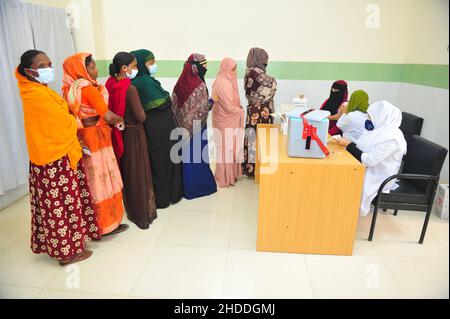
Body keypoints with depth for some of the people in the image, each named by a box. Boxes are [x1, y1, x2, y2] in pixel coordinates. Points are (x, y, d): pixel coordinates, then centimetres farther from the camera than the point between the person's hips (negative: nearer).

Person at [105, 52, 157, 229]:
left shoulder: (110, 84, 0)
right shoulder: (130, 89, -21)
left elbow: (110, 109, 10)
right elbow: (141, 117, -17)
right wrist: (141, 111, 1)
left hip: (119, 133, 7)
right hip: (133, 134, -7)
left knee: (124, 170, 19)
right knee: (137, 173, 5)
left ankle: (129, 207, 36)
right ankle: (141, 214, 18)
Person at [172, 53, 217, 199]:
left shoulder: (180, 82, 2)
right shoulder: (199, 85, -17)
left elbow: (174, 105, 6)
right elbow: (202, 109, -19)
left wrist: (181, 121, 14)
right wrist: (210, 103, 0)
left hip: (183, 125, 6)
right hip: (196, 125, -6)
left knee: (186, 154, 14)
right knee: (197, 154, 6)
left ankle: (186, 186, 25)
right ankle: (198, 186, 17)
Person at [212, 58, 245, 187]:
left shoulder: (225, 81, 8)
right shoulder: (224, 84, -22)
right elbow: (230, 107, -23)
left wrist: (238, 107, 1)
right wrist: (241, 111, -7)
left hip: (227, 120, 9)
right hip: (226, 122, -9)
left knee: (229, 147, 18)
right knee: (226, 148, 2)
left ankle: (230, 173, 32)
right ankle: (226, 177, 15)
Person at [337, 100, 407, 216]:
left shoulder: (391, 137, -22)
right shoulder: (382, 129, 6)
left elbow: (369, 161, -26)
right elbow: (362, 149, 12)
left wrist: (349, 145, -21)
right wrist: (348, 143, -3)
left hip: (378, 177, -8)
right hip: (369, 170, 8)